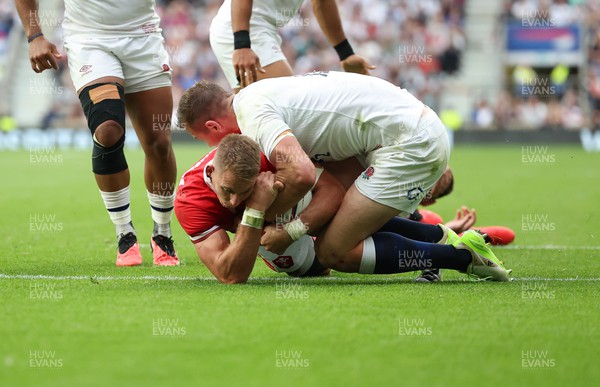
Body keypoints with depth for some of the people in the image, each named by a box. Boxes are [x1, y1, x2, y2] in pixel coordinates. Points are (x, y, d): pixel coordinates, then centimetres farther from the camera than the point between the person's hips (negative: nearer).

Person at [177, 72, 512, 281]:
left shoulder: (252, 111, -14)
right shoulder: (261, 93, 17)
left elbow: (302, 174, -29)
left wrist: (259, 216, -13)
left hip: (410, 144, -10)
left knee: (334, 252, -7)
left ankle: (465, 257, -3)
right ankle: (444, 238, 16)